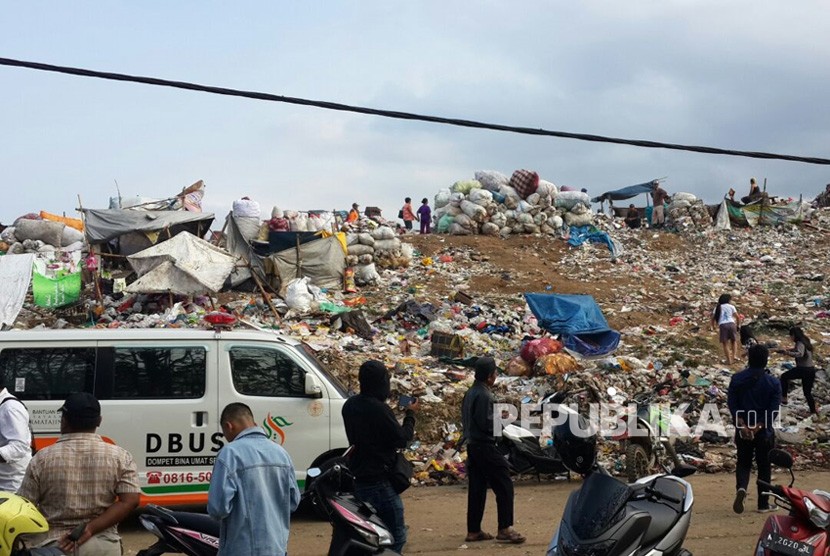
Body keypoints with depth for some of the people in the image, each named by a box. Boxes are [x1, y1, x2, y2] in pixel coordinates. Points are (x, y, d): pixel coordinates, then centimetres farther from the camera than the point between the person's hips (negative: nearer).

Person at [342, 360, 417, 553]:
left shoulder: (350, 406, 6)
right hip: (380, 481, -9)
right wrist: (410, 415, 1)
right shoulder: (379, 409, -20)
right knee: (396, 537, -4)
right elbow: (402, 439, -14)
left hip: (358, 478, 9)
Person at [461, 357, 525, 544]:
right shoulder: (484, 395, -17)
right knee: (504, 485, -5)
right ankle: (505, 529, -7)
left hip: (472, 445, 10)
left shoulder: (470, 393, 12)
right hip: (485, 446, -10)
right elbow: (486, 423, -23)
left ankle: (473, 530, 14)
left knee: (476, 488, 12)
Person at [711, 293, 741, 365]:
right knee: (734, 341, 19)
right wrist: (738, 325, 19)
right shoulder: (731, 306, 13)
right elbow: (737, 317, 6)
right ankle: (734, 355, 3)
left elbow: (713, 318, 9)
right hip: (731, 324, 0)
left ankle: (729, 360, 2)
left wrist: (713, 327, 21)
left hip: (722, 325, 0)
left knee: (725, 343, 5)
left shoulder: (717, 307, 16)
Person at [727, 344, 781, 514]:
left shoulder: (737, 379, -4)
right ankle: (763, 504, 17)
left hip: (743, 430, 2)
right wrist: (759, 427, -14)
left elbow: (732, 404, -9)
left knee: (743, 463, 15)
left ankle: (741, 488, -14)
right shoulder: (773, 383, -9)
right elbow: (774, 410, -14)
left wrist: (742, 425, -13)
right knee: (764, 467, 11)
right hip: (765, 432, -1)